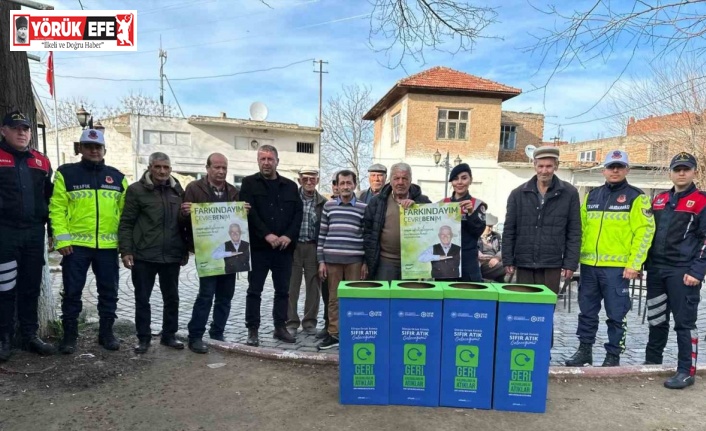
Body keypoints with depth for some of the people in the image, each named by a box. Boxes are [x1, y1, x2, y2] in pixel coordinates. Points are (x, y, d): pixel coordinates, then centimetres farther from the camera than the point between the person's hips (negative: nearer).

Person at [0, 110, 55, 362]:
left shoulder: (41, 162, 12)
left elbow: (50, 197, 18)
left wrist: (47, 222, 12)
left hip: (34, 233, 4)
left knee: (31, 288, 10)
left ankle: (30, 335, 20)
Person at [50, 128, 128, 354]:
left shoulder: (117, 177, 10)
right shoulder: (66, 174, 2)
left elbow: (125, 211, 9)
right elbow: (57, 208, -3)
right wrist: (62, 238, -11)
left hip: (108, 245, 3)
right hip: (76, 244, -2)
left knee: (109, 292, 9)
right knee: (72, 292, 6)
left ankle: (106, 332, 23)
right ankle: (69, 335, 20)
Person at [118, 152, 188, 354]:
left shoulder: (178, 190, 8)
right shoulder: (136, 190, -3)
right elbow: (126, 223, -4)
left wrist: (185, 250, 12)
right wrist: (126, 251, -11)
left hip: (171, 256, 4)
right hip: (143, 256, -3)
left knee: (172, 298, 10)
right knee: (142, 299, 7)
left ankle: (169, 335, 25)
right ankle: (143, 338, 21)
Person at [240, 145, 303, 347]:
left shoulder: (290, 186, 11)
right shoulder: (249, 183, 2)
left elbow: (298, 213, 5)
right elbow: (249, 212, -9)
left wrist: (289, 236, -10)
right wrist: (267, 234, -19)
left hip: (284, 247, 3)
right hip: (258, 246, -3)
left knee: (283, 290, 10)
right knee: (254, 290, 4)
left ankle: (280, 327, 22)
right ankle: (253, 330, 13)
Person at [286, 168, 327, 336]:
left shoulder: (323, 202, 4)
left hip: (313, 248, 1)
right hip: (293, 247, -1)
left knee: (314, 286, 7)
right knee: (291, 286, 3)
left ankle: (309, 322, 20)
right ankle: (291, 322, 14)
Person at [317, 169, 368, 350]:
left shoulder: (363, 207, 3)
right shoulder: (328, 205, 8)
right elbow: (322, 235, 8)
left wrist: (366, 262, -1)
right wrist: (321, 260, 3)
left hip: (355, 260, -1)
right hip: (332, 259, 2)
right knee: (334, 298, 7)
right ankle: (334, 334, 16)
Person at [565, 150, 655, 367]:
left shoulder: (636, 197, -1)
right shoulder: (592, 195, 13)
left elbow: (644, 232, -7)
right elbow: (581, 228, 16)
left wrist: (634, 264, -12)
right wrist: (575, 256, 9)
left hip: (617, 266, -4)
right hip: (589, 265, 5)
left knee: (616, 314, 5)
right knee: (587, 312, 12)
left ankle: (613, 355, 18)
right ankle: (584, 350, 24)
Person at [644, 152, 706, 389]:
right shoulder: (659, 200, 13)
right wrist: (641, 262, 11)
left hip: (683, 272, -5)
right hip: (656, 269, 5)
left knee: (684, 322, 1)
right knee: (656, 320, 14)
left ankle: (686, 371, 10)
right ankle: (651, 363, 27)